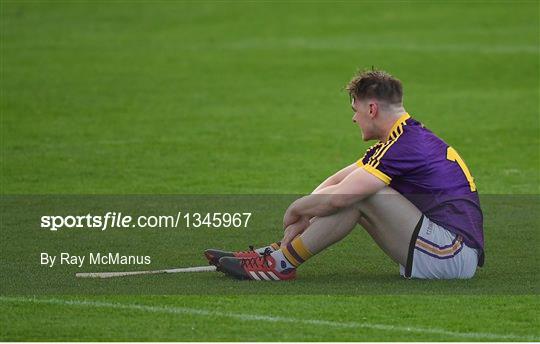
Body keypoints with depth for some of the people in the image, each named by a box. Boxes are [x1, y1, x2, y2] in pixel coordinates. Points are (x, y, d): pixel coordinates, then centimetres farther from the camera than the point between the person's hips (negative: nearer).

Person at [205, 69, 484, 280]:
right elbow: (336, 182, 18)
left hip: (452, 255, -10)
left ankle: (282, 263, -9)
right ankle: (281, 252, 6)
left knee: (358, 195, -15)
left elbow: (336, 197, -21)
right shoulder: (408, 137, 17)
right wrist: (303, 217, 5)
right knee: (356, 192, 11)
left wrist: (295, 210, -3)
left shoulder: (405, 144, -16)